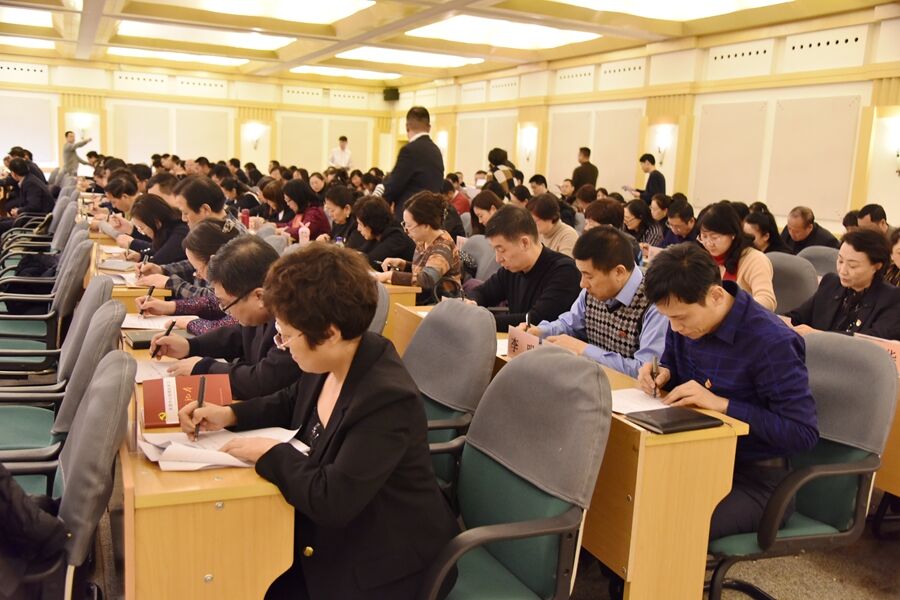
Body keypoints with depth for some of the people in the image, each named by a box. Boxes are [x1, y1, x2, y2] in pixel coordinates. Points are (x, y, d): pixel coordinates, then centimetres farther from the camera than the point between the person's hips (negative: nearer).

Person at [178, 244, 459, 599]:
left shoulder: (387, 399, -33)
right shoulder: (330, 361, -6)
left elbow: (330, 500, -32)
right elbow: (291, 403, 16)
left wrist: (270, 453, -19)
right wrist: (229, 415, 2)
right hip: (332, 531, 8)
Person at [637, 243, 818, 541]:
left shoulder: (772, 343, -23)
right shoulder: (685, 321, -3)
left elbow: (804, 433, -22)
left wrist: (721, 403, -28)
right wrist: (662, 375, -7)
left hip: (755, 478, -7)